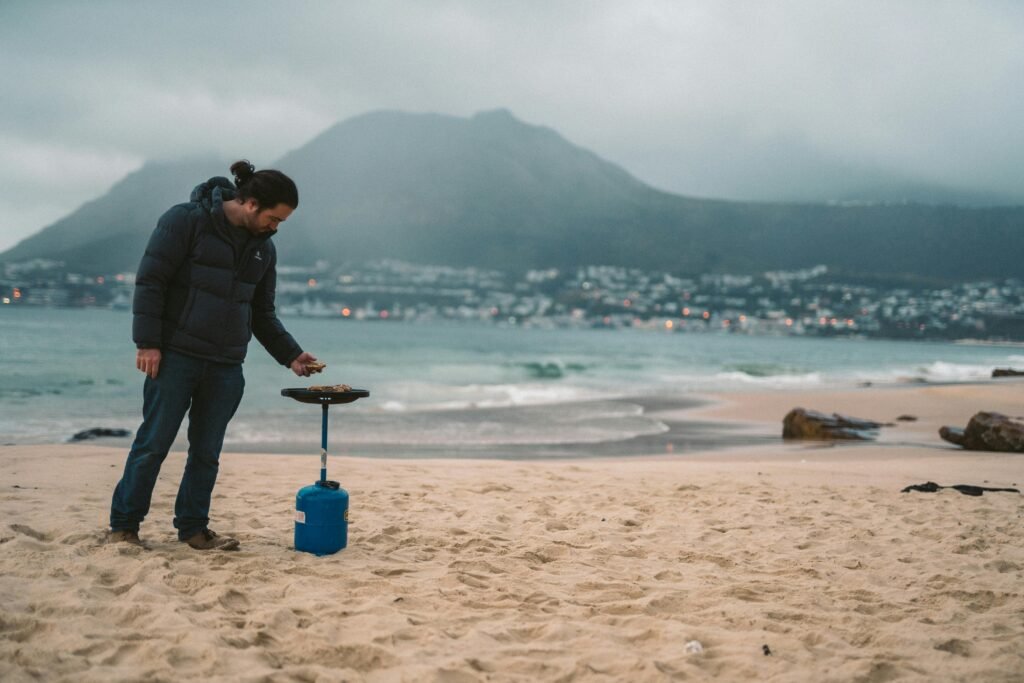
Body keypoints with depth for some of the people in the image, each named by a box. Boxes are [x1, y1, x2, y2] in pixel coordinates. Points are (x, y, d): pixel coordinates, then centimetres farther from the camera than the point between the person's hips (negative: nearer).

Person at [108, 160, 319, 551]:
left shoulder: (262, 247, 12)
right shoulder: (186, 221, -7)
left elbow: (263, 313, 19)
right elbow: (150, 281, -10)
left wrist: (290, 355, 9)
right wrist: (147, 342, -15)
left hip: (226, 366, 6)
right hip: (175, 356, -5)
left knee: (207, 451, 7)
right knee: (154, 443, -2)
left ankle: (193, 528, 18)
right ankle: (123, 526, 10)